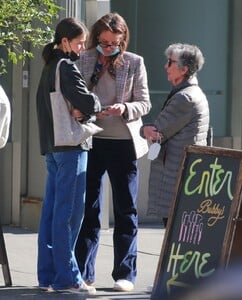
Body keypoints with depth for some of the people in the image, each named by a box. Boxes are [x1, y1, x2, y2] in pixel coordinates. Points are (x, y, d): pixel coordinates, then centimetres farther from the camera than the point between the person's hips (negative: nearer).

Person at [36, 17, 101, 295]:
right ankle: (66, 277, -5)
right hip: (71, 145, -9)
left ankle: (47, 276, 12)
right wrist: (96, 103, 3)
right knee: (68, 212, -6)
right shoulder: (66, 67, -12)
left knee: (51, 210, 9)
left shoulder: (49, 67, 16)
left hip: (52, 147, 9)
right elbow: (87, 104, -20)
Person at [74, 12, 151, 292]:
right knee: (88, 208, 5)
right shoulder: (83, 60, 3)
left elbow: (144, 103, 0)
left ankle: (125, 274, 8)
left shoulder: (134, 63, 0)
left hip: (123, 143, -1)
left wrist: (125, 109, -19)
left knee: (126, 210, 3)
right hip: (90, 141, 1)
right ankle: (83, 273, 11)